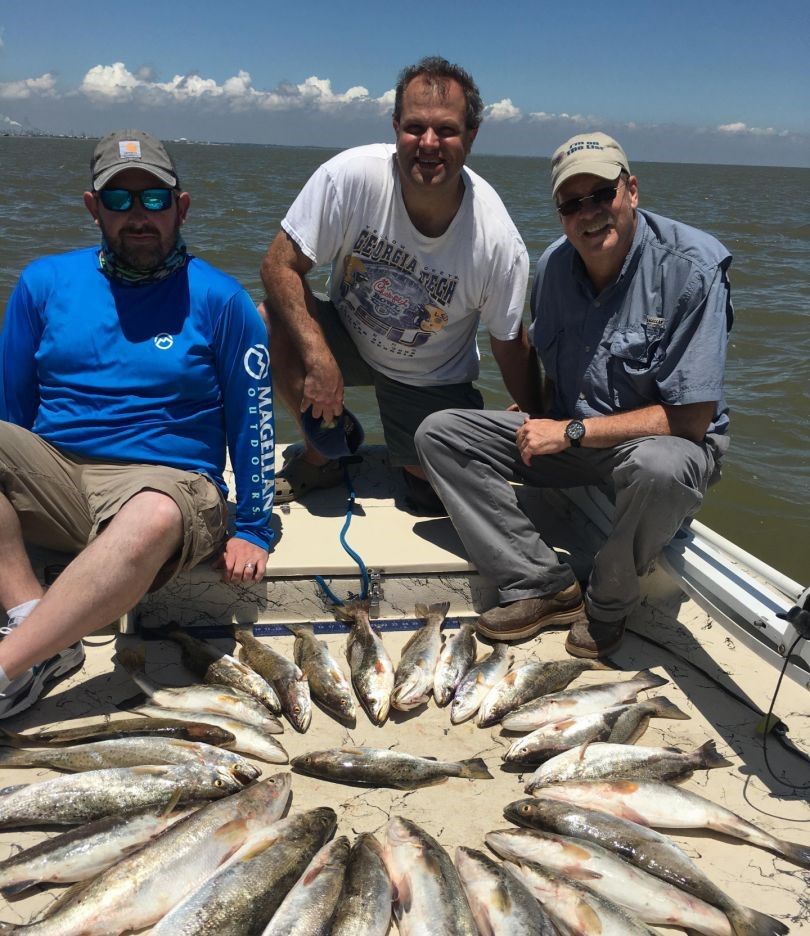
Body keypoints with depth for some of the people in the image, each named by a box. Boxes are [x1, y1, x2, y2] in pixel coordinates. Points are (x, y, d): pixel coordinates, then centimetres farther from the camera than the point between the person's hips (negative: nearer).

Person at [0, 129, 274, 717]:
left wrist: (251, 531, 0)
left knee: (152, 520, -39)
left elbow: (253, 420, 3)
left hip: (166, 480, -3)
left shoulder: (219, 300, 3)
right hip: (53, 475, 4)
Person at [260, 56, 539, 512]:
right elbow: (281, 264, -20)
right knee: (269, 326, -27)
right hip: (346, 336, 1)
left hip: (431, 377, -1)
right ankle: (323, 455, -1)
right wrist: (319, 359, -31)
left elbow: (511, 348, -12)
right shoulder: (353, 175, -26)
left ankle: (417, 458, 26)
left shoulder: (497, 241, -25)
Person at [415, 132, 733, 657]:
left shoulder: (692, 268, -20)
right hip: (570, 438, 6)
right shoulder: (554, 265, -1)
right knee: (440, 432, -6)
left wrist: (572, 431, -22)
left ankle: (607, 604, -11)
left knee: (662, 467, -43)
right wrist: (534, 422, -1)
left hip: (671, 441, -5)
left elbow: (691, 418, -22)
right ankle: (546, 585, -12)